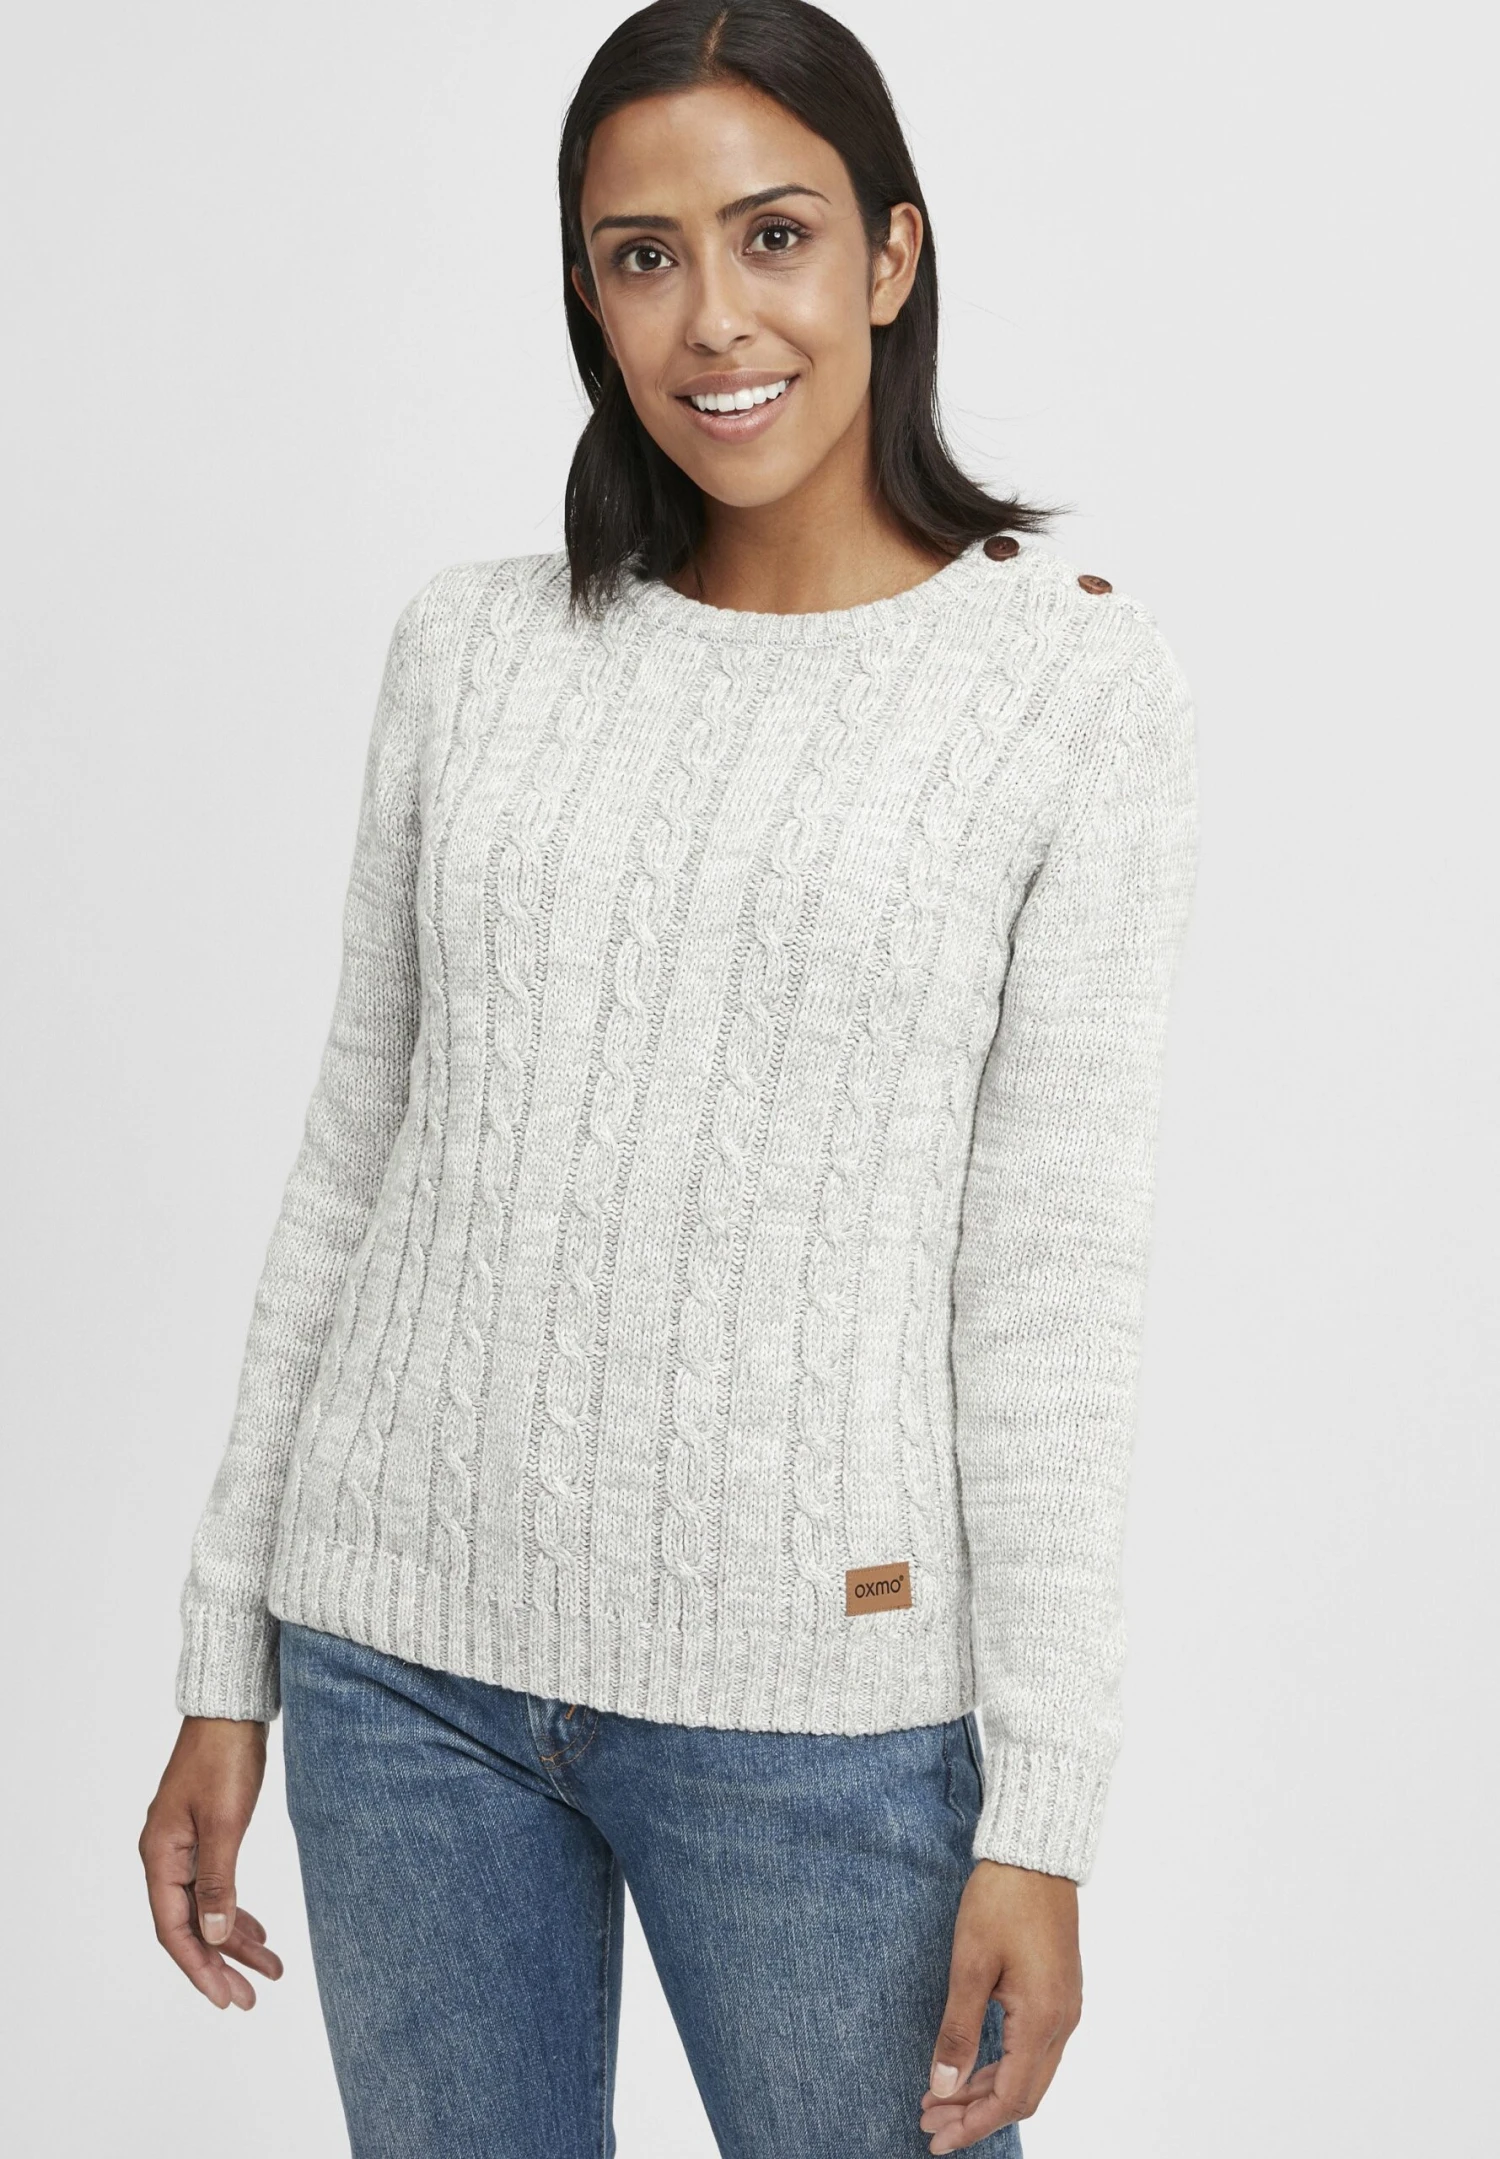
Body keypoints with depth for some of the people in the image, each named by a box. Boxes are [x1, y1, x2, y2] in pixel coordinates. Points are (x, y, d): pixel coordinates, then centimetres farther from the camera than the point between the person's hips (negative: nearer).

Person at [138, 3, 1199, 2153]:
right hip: (403, 1650, 4)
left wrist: (1042, 1812, -9)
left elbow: (1053, 1273, -7)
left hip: (815, 1689, -3)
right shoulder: (475, 645, 5)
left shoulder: (1072, 676, -5)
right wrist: (227, 1661, 9)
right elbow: (353, 1157, 8)